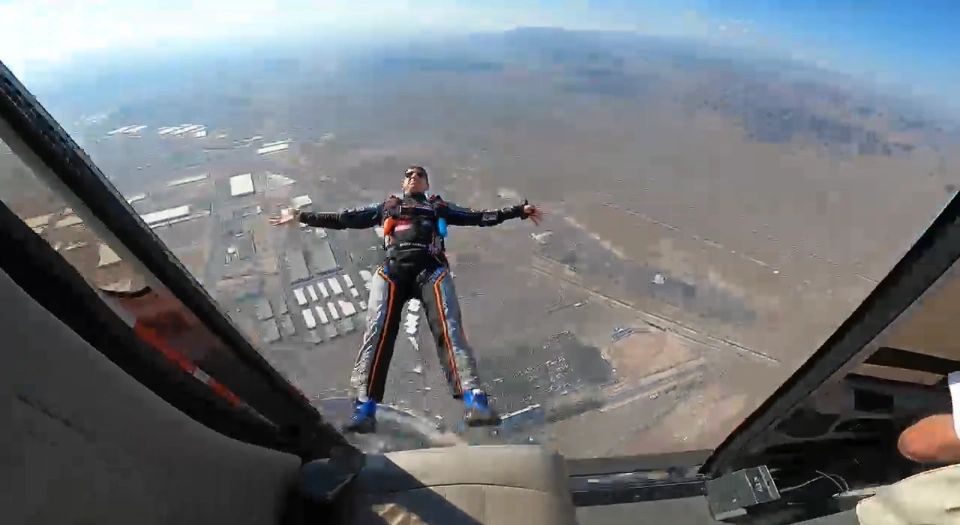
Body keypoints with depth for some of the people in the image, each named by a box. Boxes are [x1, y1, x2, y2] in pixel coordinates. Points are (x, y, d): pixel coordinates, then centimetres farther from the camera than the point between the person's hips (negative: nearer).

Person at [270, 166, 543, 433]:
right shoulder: (385, 207, 35)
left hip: (431, 269, -1)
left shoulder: (439, 207, 33)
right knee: (377, 331, -18)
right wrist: (302, 217, 28)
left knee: (449, 328, -21)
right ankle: (364, 408, -21)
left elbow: (480, 217, 27)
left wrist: (519, 210, 21)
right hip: (392, 270, 1)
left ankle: (474, 400, -32)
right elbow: (343, 219, 32)